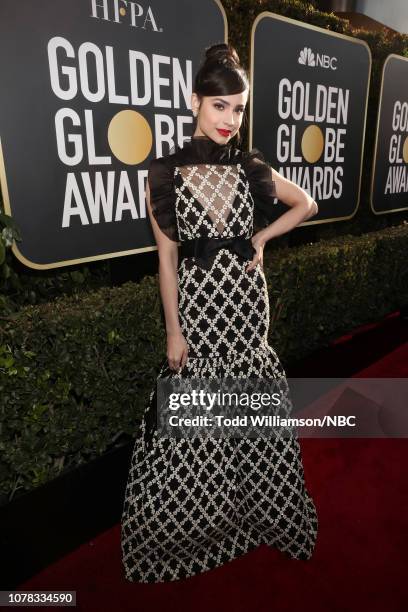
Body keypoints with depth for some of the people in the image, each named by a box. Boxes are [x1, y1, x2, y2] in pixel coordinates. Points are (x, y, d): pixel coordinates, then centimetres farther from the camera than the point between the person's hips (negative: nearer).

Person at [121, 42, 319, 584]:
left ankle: (248, 507, 36)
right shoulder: (166, 172, -4)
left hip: (248, 299, 3)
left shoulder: (251, 168, 4)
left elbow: (307, 204, 18)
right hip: (198, 301, -2)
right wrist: (173, 331, -7)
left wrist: (262, 237, 3)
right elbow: (167, 258, -5)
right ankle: (196, 523, 31)